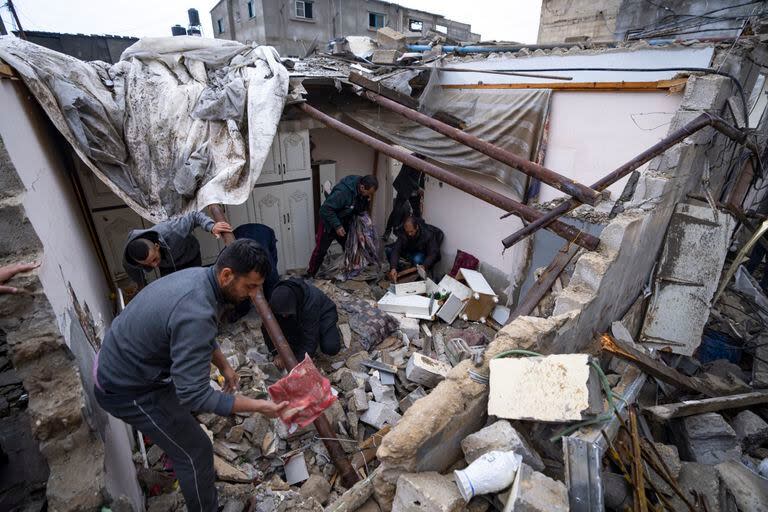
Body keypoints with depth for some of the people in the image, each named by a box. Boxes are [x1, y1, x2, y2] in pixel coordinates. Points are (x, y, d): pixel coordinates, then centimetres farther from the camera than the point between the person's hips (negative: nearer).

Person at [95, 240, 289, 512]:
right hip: (128, 389, -9)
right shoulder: (196, 314, -38)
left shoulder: (200, 276, -8)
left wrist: (224, 365, 9)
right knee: (196, 452, 3)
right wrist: (257, 406, -31)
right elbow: (195, 395, -33)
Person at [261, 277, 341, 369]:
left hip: (323, 313, -4)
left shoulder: (311, 304, -42)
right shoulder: (278, 299, -27)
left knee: (330, 348, -27)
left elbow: (310, 340, -37)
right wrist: (277, 353, -24)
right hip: (300, 318, 5)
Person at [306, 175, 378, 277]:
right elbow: (325, 209, -32)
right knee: (320, 251, 3)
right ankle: (310, 275, 18)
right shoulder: (343, 192, -35)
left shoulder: (364, 194, -12)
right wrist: (337, 226, -31)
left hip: (346, 224, 6)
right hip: (329, 224, -6)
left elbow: (362, 211, 2)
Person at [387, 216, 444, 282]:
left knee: (417, 260, -38)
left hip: (423, 254, -3)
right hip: (408, 251, 3)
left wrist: (424, 266, -49)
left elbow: (433, 253, -30)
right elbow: (396, 250, -31)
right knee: (389, 249, -17)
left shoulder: (428, 234, -31)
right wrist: (393, 268, -45)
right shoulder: (403, 233, -24)